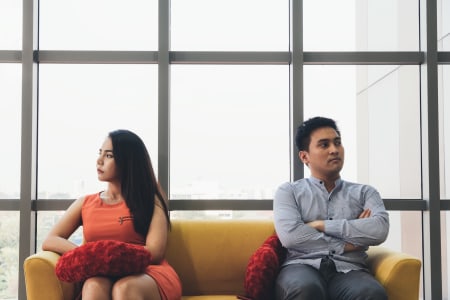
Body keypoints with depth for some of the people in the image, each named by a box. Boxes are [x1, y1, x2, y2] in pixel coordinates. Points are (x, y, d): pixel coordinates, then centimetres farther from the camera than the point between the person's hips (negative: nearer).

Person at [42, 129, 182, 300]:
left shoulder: (150, 201, 11)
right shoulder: (85, 203, 21)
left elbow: (154, 253, -2)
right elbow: (49, 242, 9)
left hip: (148, 274, -2)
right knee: (93, 286, -36)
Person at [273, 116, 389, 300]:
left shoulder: (365, 192, 20)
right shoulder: (288, 191, 15)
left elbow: (379, 230, -2)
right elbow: (290, 235, -5)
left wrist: (322, 225, -2)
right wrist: (345, 245, -1)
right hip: (303, 267, -1)